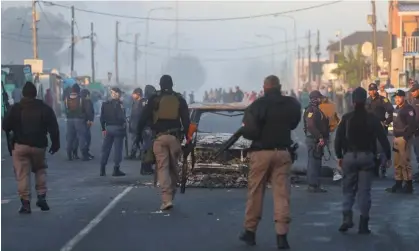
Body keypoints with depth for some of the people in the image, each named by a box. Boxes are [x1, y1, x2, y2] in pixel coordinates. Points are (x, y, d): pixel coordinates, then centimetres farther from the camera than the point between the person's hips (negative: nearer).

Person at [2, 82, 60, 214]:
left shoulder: (15, 109, -3)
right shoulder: (45, 108, 1)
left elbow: (5, 126, -1)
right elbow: (54, 128, -1)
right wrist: (55, 143, 8)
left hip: (20, 145, -2)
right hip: (39, 146, 2)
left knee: (23, 174, 0)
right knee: (40, 170, 21)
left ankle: (25, 203, -4)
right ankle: (41, 197, 8)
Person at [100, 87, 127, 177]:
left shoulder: (105, 104, 6)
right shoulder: (119, 104, -12)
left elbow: (102, 118, 8)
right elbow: (121, 117, -19)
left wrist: (103, 128, 13)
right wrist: (124, 122, -1)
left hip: (108, 128, 6)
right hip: (118, 128, -6)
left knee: (106, 148, 11)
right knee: (117, 149, 1)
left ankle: (102, 169, 12)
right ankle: (116, 169, 1)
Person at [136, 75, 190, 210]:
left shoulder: (155, 98, 3)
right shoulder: (179, 99, 8)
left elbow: (144, 117, 2)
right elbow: (186, 120, 5)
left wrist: (139, 133, 10)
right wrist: (187, 137, 11)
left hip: (159, 137, -2)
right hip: (174, 137, 2)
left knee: (162, 167, -4)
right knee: (173, 167, 13)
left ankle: (167, 199, -17)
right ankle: (171, 196, 21)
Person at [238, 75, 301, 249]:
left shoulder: (258, 105, -12)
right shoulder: (292, 104, 2)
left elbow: (249, 131, -15)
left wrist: (244, 130, 4)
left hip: (261, 153, -2)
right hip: (282, 153, 3)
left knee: (255, 193, 9)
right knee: (282, 194, 1)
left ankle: (250, 231, 19)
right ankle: (282, 235, -4)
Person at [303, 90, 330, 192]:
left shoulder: (316, 110, 18)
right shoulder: (311, 110, -15)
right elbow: (311, 126, -25)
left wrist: (323, 138, 16)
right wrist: (320, 138, -25)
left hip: (317, 139, 11)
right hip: (313, 139, -11)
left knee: (314, 162, 14)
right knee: (314, 161, -9)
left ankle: (313, 185, 20)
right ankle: (313, 185, -7)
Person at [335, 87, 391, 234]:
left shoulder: (346, 118, -1)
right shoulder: (372, 119, -1)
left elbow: (338, 138, -2)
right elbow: (383, 138, -3)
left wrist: (339, 156, 7)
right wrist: (388, 156, 4)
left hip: (350, 156, 0)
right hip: (367, 156, 0)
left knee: (348, 189, 12)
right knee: (364, 190, 3)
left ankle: (347, 217, -7)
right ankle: (363, 224, 2)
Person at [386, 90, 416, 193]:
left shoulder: (408, 109, -12)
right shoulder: (397, 109, 16)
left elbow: (413, 125, -18)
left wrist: (406, 138, -20)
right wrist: (395, 137, 14)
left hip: (404, 139, -9)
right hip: (396, 138, 10)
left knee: (405, 162, -9)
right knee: (397, 163, 12)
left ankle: (408, 186, -5)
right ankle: (398, 184, 19)